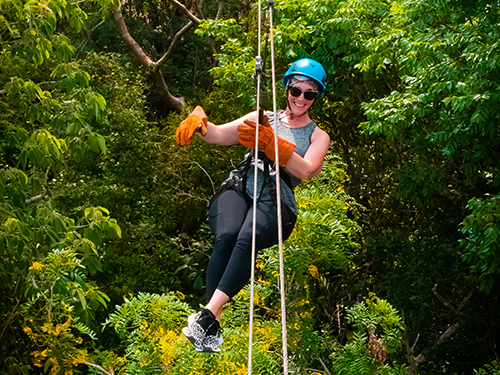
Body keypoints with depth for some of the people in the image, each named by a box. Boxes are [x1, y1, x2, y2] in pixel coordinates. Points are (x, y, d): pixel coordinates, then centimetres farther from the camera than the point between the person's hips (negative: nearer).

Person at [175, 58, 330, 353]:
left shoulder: (318, 137, 20)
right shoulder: (264, 119, 24)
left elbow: (306, 170, -1)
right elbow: (220, 135, 12)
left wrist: (271, 143, -16)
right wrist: (199, 121, -11)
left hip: (276, 202, -1)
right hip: (240, 188, 1)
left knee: (247, 239, -35)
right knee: (226, 236, -33)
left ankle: (207, 315, -44)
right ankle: (212, 327, -35)